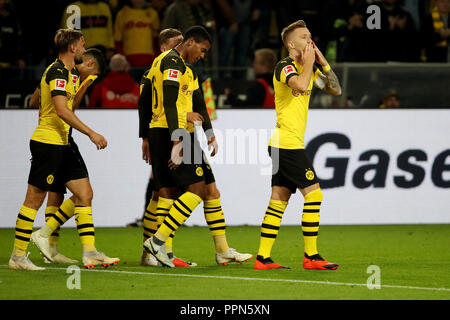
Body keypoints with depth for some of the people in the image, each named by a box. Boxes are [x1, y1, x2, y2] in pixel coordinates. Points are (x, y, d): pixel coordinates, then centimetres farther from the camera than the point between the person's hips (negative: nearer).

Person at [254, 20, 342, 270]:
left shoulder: (308, 69, 17)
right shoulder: (285, 67, -10)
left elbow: (335, 90, 17)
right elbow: (301, 85, -31)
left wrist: (323, 62, 8)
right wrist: (308, 63, -15)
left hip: (283, 145, 10)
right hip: (288, 143, -10)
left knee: (280, 198, 7)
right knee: (313, 194, -10)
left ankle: (263, 257, 7)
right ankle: (311, 256, -7)